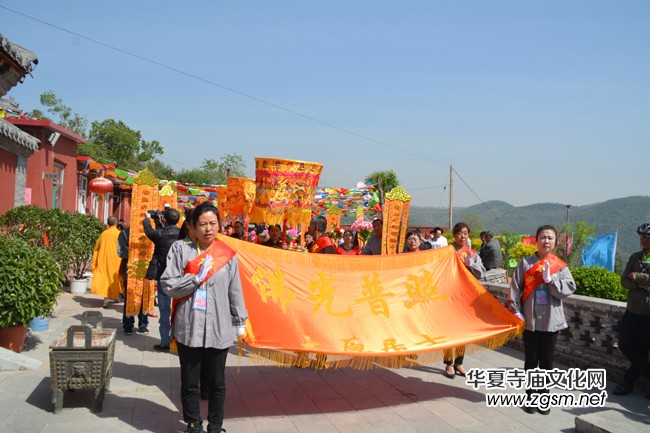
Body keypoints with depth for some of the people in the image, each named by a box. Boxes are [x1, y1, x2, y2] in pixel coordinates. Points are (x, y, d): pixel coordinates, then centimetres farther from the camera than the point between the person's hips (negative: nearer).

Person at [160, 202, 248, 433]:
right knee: (190, 383, 11)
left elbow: (235, 292, 7)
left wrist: (240, 323, 10)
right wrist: (197, 278, -15)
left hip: (219, 329, 1)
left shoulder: (228, 255, 3)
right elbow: (167, 285, -5)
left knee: (217, 383, 10)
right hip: (189, 328, -1)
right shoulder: (180, 249, -1)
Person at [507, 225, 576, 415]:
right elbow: (515, 288, -1)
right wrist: (515, 311, -6)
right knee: (531, 360, 8)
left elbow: (569, 289, -9)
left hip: (551, 321, 1)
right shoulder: (525, 263, -1)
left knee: (546, 361, 8)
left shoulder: (560, 266, 1)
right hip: (530, 320, 0)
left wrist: (550, 279, -20)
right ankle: (531, 396, 20)